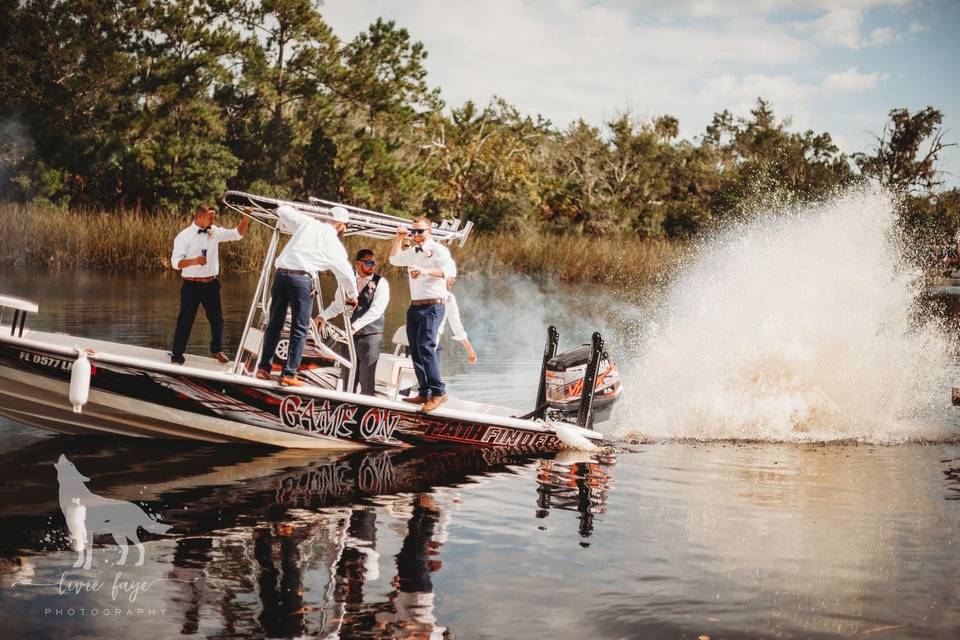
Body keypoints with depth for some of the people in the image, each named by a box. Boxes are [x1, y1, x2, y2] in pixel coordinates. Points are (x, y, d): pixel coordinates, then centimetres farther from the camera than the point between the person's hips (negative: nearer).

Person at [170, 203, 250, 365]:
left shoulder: (215, 232, 5)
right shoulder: (184, 236, -8)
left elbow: (238, 234, 8)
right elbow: (175, 262, -11)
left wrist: (246, 218, -7)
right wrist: (193, 261, -27)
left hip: (211, 284, 5)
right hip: (191, 285, -4)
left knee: (217, 318, 14)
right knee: (185, 321, -1)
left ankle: (217, 350, 34)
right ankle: (177, 356, 7)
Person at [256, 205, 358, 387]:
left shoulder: (307, 222, 12)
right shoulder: (335, 245, 8)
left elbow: (282, 210, 14)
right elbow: (346, 273, 17)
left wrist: (286, 224, 37)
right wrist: (352, 296, 34)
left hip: (281, 273, 4)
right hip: (301, 278, -4)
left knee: (274, 324, 14)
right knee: (300, 329, 5)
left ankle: (263, 368, 16)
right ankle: (289, 374, 1)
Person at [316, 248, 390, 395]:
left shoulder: (381, 283, -5)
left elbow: (376, 310, -16)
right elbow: (338, 305, 15)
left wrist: (355, 326, -24)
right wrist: (323, 316, -2)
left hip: (371, 335, -4)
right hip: (350, 335, 4)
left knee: (366, 377, -6)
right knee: (348, 375, 9)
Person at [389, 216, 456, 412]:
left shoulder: (437, 250, -7)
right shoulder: (413, 252, 19)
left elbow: (451, 270, -23)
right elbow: (394, 259, 36)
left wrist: (426, 271, -37)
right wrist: (398, 239, 20)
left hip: (432, 306, -9)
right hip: (415, 306, 9)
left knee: (425, 346, -21)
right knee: (415, 350, 6)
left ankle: (438, 392, -21)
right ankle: (425, 393, 10)